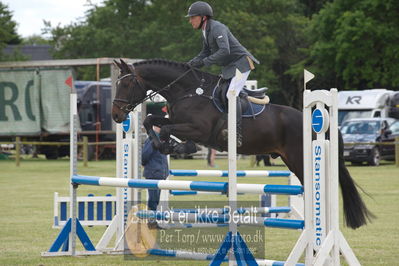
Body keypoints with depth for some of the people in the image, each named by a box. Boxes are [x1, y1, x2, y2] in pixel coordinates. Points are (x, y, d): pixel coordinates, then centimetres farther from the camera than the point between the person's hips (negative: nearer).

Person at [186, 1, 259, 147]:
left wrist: (204, 62, -32)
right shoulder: (205, 32, 10)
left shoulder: (217, 28, -21)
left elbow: (224, 51, -33)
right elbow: (205, 52, 20)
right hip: (228, 67, 11)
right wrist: (190, 64, 4)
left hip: (241, 63, -11)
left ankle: (237, 135, -25)